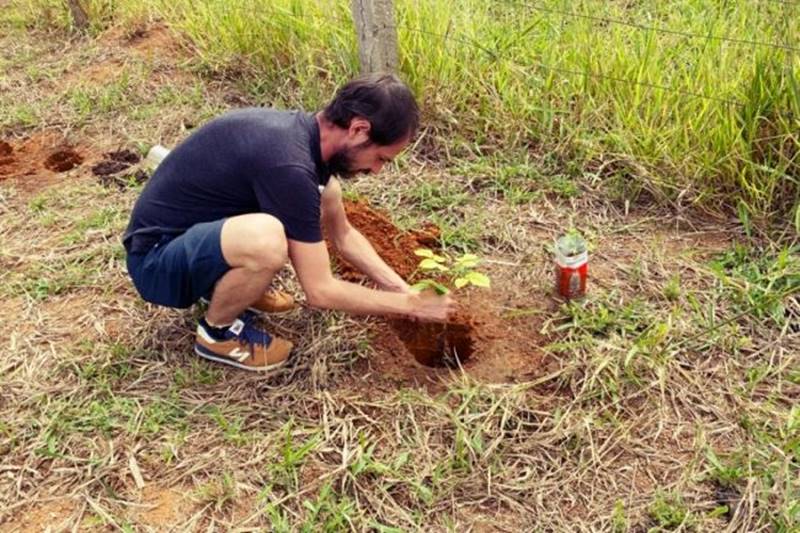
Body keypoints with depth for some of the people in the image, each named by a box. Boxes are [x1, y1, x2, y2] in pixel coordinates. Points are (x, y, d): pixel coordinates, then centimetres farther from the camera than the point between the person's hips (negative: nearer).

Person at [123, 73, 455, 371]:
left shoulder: (307, 133, -3)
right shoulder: (288, 163, -31)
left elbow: (343, 235, 10)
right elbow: (320, 291, -25)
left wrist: (404, 290, 3)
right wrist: (410, 305, -14)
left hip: (201, 230, 9)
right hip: (156, 258, -8)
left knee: (326, 190, 4)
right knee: (266, 240, -38)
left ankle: (232, 283, 13)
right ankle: (217, 331, -6)